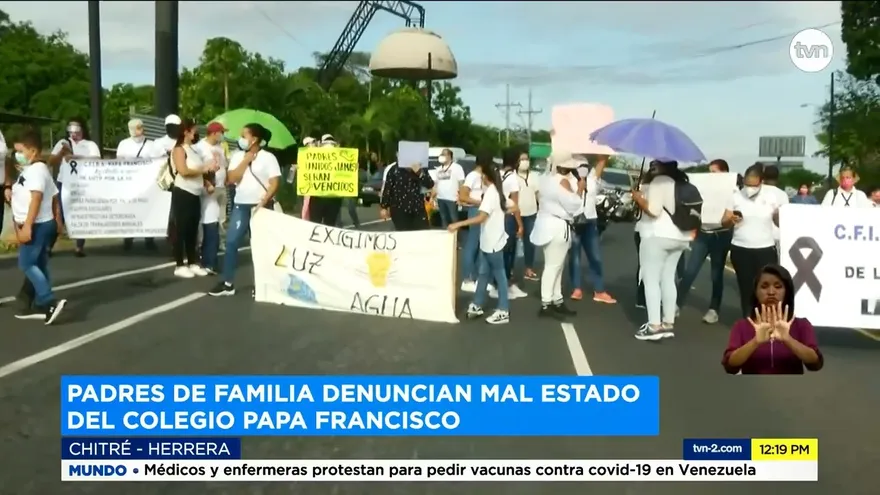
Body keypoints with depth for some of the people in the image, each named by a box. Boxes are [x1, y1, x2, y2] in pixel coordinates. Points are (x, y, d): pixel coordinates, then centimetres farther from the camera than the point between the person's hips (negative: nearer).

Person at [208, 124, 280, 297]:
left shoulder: (268, 157, -4)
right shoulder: (237, 156, 9)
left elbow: (275, 183, -9)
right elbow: (231, 179, -1)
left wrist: (263, 202, -18)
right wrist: (245, 161, -6)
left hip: (262, 207, -4)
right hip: (241, 205, 4)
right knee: (231, 242, -3)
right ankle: (228, 284, 3)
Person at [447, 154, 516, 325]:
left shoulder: (490, 193, -19)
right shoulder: (498, 192, 10)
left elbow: (481, 217, -29)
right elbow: (514, 207, 16)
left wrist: (458, 224, -29)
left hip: (493, 241, -9)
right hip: (488, 241, 9)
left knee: (499, 274, -1)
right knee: (484, 273, 14)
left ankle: (503, 311, 6)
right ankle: (476, 305, 22)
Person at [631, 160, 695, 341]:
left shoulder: (659, 181, -12)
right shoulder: (683, 181, 14)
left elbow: (653, 210, -19)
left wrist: (638, 198, -6)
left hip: (658, 236, -8)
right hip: (680, 237, 9)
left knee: (651, 280, -5)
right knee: (668, 279, 13)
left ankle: (654, 326, -10)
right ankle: (668, 323, 14)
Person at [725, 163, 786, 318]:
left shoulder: (771, 196, 1)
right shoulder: (736, 197, 2)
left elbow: (780, 221, 5)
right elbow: (724, 221, 3)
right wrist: (731, 220, -20)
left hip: (765, 249, -1)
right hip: (740, 249, 1)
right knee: (746, 287, 6)